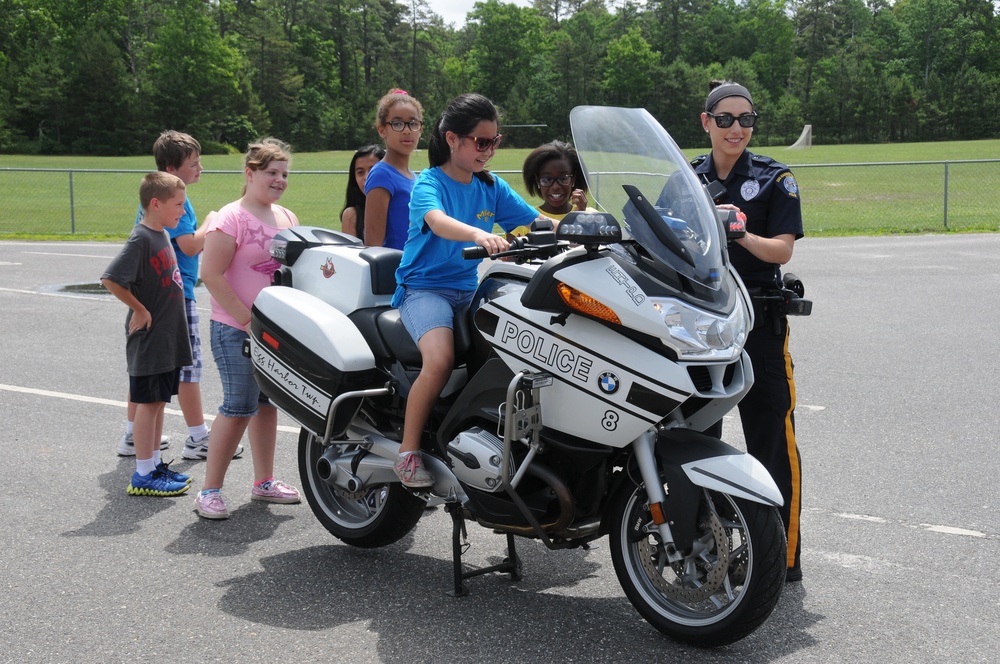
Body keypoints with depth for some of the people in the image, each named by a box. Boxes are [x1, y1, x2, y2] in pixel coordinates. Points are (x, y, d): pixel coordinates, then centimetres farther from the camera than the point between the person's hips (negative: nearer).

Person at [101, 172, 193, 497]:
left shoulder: (163, 235, 10)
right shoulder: (141, 239, -18)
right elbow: (111, 279, -26)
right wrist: (139, 310, -18)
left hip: (168, 338, 9)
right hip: (149, 338, -9)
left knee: (159, 401, 15)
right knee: (147, 402, -2)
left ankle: (155, 464, 25)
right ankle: (143, 476, 5)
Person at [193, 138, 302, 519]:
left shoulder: (287, 218, 14)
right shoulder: (232, 217, -11)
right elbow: (211, 275, -17)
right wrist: (248, 320, -18)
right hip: (237, 331, -7)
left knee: (267, 404, 14)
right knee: (239, 408, -8)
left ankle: (264, 482, 25)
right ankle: (210, 490, 1)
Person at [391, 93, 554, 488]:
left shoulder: (492, 187, 12)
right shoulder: (429, 183, -6)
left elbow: (536, 223, 5)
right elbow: (437, 221, -29)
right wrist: (479, 234, -49)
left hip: (471, 289, 6)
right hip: (425, 288, -6)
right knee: (440, 359, -31)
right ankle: (408, 453, -16)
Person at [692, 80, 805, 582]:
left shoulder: (774, 179, 1)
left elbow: (783, 249, -8)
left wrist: (742, 235, -25)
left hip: (758, 318, -3)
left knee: (772, 438, -5)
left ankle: (784, 555, 3)